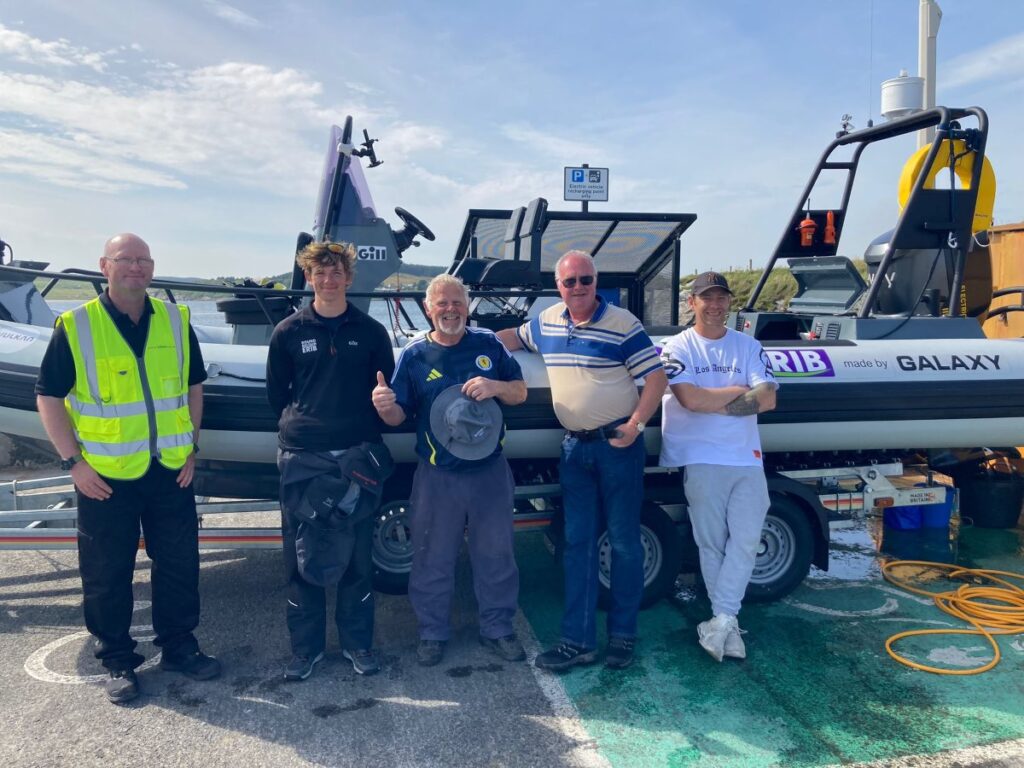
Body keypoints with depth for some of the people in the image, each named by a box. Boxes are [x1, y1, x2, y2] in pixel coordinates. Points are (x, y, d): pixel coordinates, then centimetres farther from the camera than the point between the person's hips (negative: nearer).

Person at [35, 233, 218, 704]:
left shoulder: (176, 321, 3)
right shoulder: (76, 326, -7)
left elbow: (193, 385, 12)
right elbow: (48, 396, -3)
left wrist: (191, 445, 5)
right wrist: (73, 461, -9)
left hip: (171, 469, 3)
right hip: (105, 474, -3)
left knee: (179, 564, 12)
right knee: (107, 575, 9)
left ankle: (178, 646, 30)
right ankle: (117, 660, 27)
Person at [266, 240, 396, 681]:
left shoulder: (370, 331, 5)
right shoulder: (289, 332, 4)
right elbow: (276, 394, 12)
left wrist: (367, 433, 1)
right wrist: (301, 425, 5)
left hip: (357, 455, 0)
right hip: (302, 458, 0)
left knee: (356, 554, 7)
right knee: (302, 555, 6)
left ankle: (357, 643, 22)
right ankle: (305, 647, 21)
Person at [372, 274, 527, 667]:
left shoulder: (488, 344, 0)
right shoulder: (414, 355, -2)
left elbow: (520, 393, 4)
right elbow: (398, 416, -3)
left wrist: (495, 386, -18)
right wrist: (385, 406, -27)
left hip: (490, 470, 1)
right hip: (437, 476, -1)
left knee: (495, 554, 13)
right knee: (433, 559, 10)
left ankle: (497, 628, 31)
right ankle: (432, 633, 29)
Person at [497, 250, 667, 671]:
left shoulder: (623, 325, -10)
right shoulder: (546, 322, 7)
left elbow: (656, 377, -10)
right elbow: (515, 337, 26)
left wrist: (635, 423, -20)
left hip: (617, 444, -5)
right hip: (575, 447, 5)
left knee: (623, 542, 4)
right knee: (578, 542, 7)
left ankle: (623, 635, 19)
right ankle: (578, 640, 14)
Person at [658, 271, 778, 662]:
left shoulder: (749, 346, 8)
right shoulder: (678, 348, -3)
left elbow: (767, 399, -3)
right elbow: (690, 399, -17)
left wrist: (714, 402, -13)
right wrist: (740, 390, -7)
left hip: (747, 456, 3)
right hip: (702, 459, -3)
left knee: (746, 539, -1)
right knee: (712, 543, 5)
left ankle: (721, 619, 5)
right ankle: (728, 622, 16)